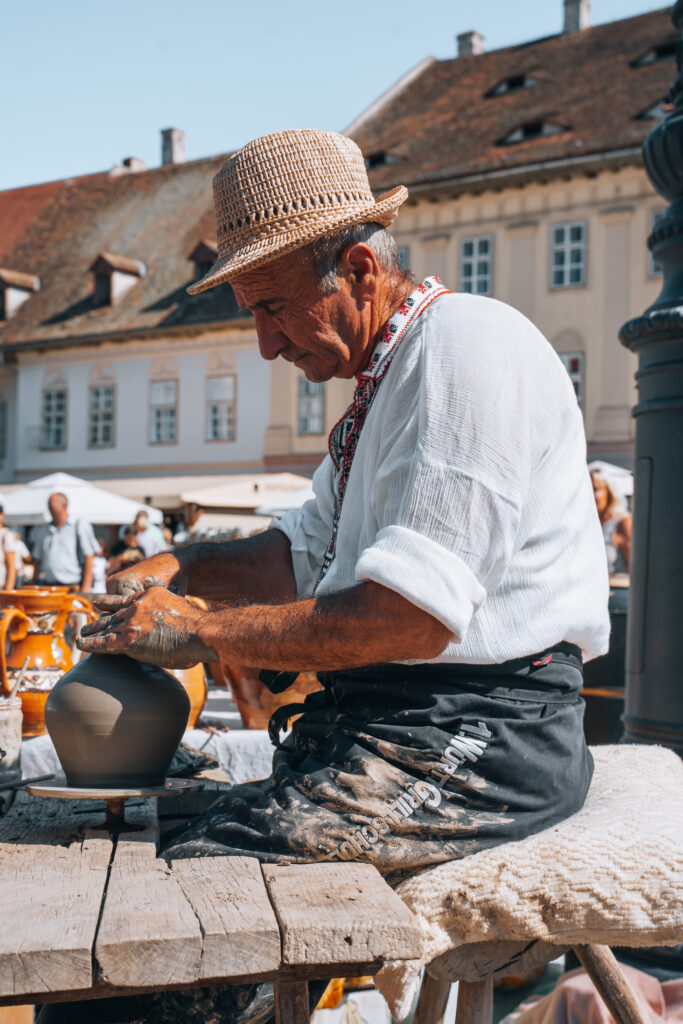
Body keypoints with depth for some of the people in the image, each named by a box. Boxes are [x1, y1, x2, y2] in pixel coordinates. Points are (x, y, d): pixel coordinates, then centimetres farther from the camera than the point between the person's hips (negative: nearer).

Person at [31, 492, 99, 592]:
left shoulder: (80, 526, 3)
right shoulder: (41, 530, 18)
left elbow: (89, 557, -3)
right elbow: (37, 560, 21)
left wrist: (86, 586, -9)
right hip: (47, 586, 4)